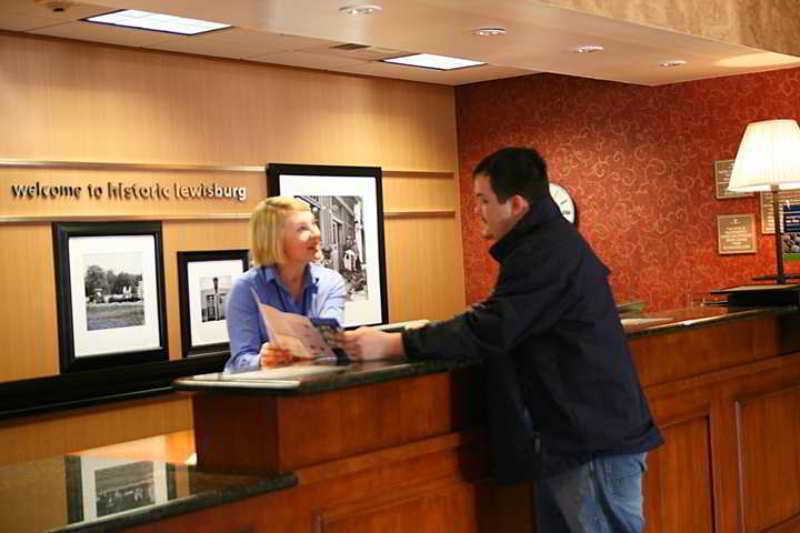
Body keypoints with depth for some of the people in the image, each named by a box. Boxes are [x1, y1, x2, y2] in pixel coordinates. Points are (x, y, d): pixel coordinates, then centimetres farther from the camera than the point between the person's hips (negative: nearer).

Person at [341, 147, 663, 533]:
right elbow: (503, 325, 18)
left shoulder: (549, 252, -18)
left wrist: (391, 345, -20)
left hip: (596, 443, -11)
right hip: (568, 441, 11)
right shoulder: (548, 244, 16)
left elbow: (489, 331, -23)